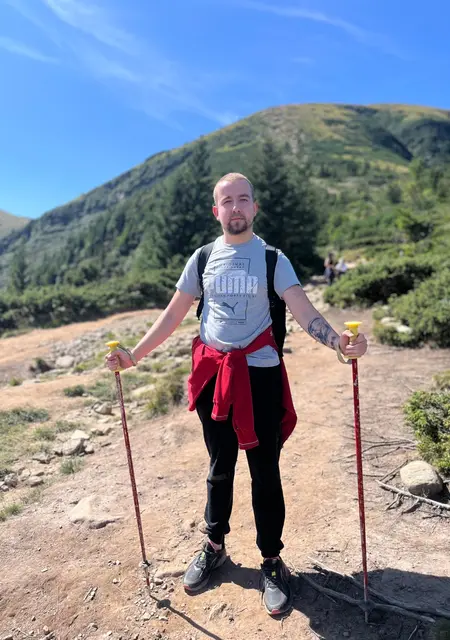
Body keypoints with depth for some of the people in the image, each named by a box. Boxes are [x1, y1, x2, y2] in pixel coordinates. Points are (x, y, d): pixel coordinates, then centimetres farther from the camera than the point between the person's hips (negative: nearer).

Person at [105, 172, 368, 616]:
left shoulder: (272, 258, -2)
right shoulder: (203, 258, 5)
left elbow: (302, 309, -15)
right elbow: (173, 313, 7)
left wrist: (338, 342, -34)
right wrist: (135, 354, 0)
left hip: (260, 375, -2)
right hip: (213, 376, 3)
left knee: (265, 472, 8)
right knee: (219, 468, 18)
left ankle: (271, 561, 30)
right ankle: (214, 547, 40)